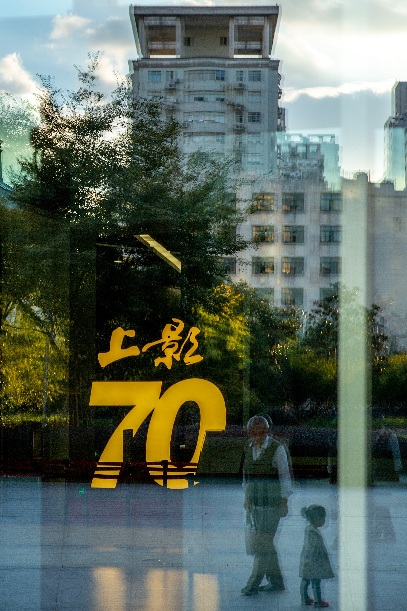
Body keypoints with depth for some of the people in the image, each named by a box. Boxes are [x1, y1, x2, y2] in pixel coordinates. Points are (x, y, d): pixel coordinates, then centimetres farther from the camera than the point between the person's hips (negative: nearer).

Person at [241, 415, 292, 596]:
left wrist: (284, 501, -10)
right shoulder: (249, 448, 8)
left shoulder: (277, 448, -10)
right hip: (256, 502, 6)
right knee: (265, 542, 9)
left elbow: (284, 475, -8)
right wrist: (247, 497, 14)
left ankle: (253, 584, -8)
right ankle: (276, 581, 17)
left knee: (263, 542, -9)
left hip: (272, 502, -6)